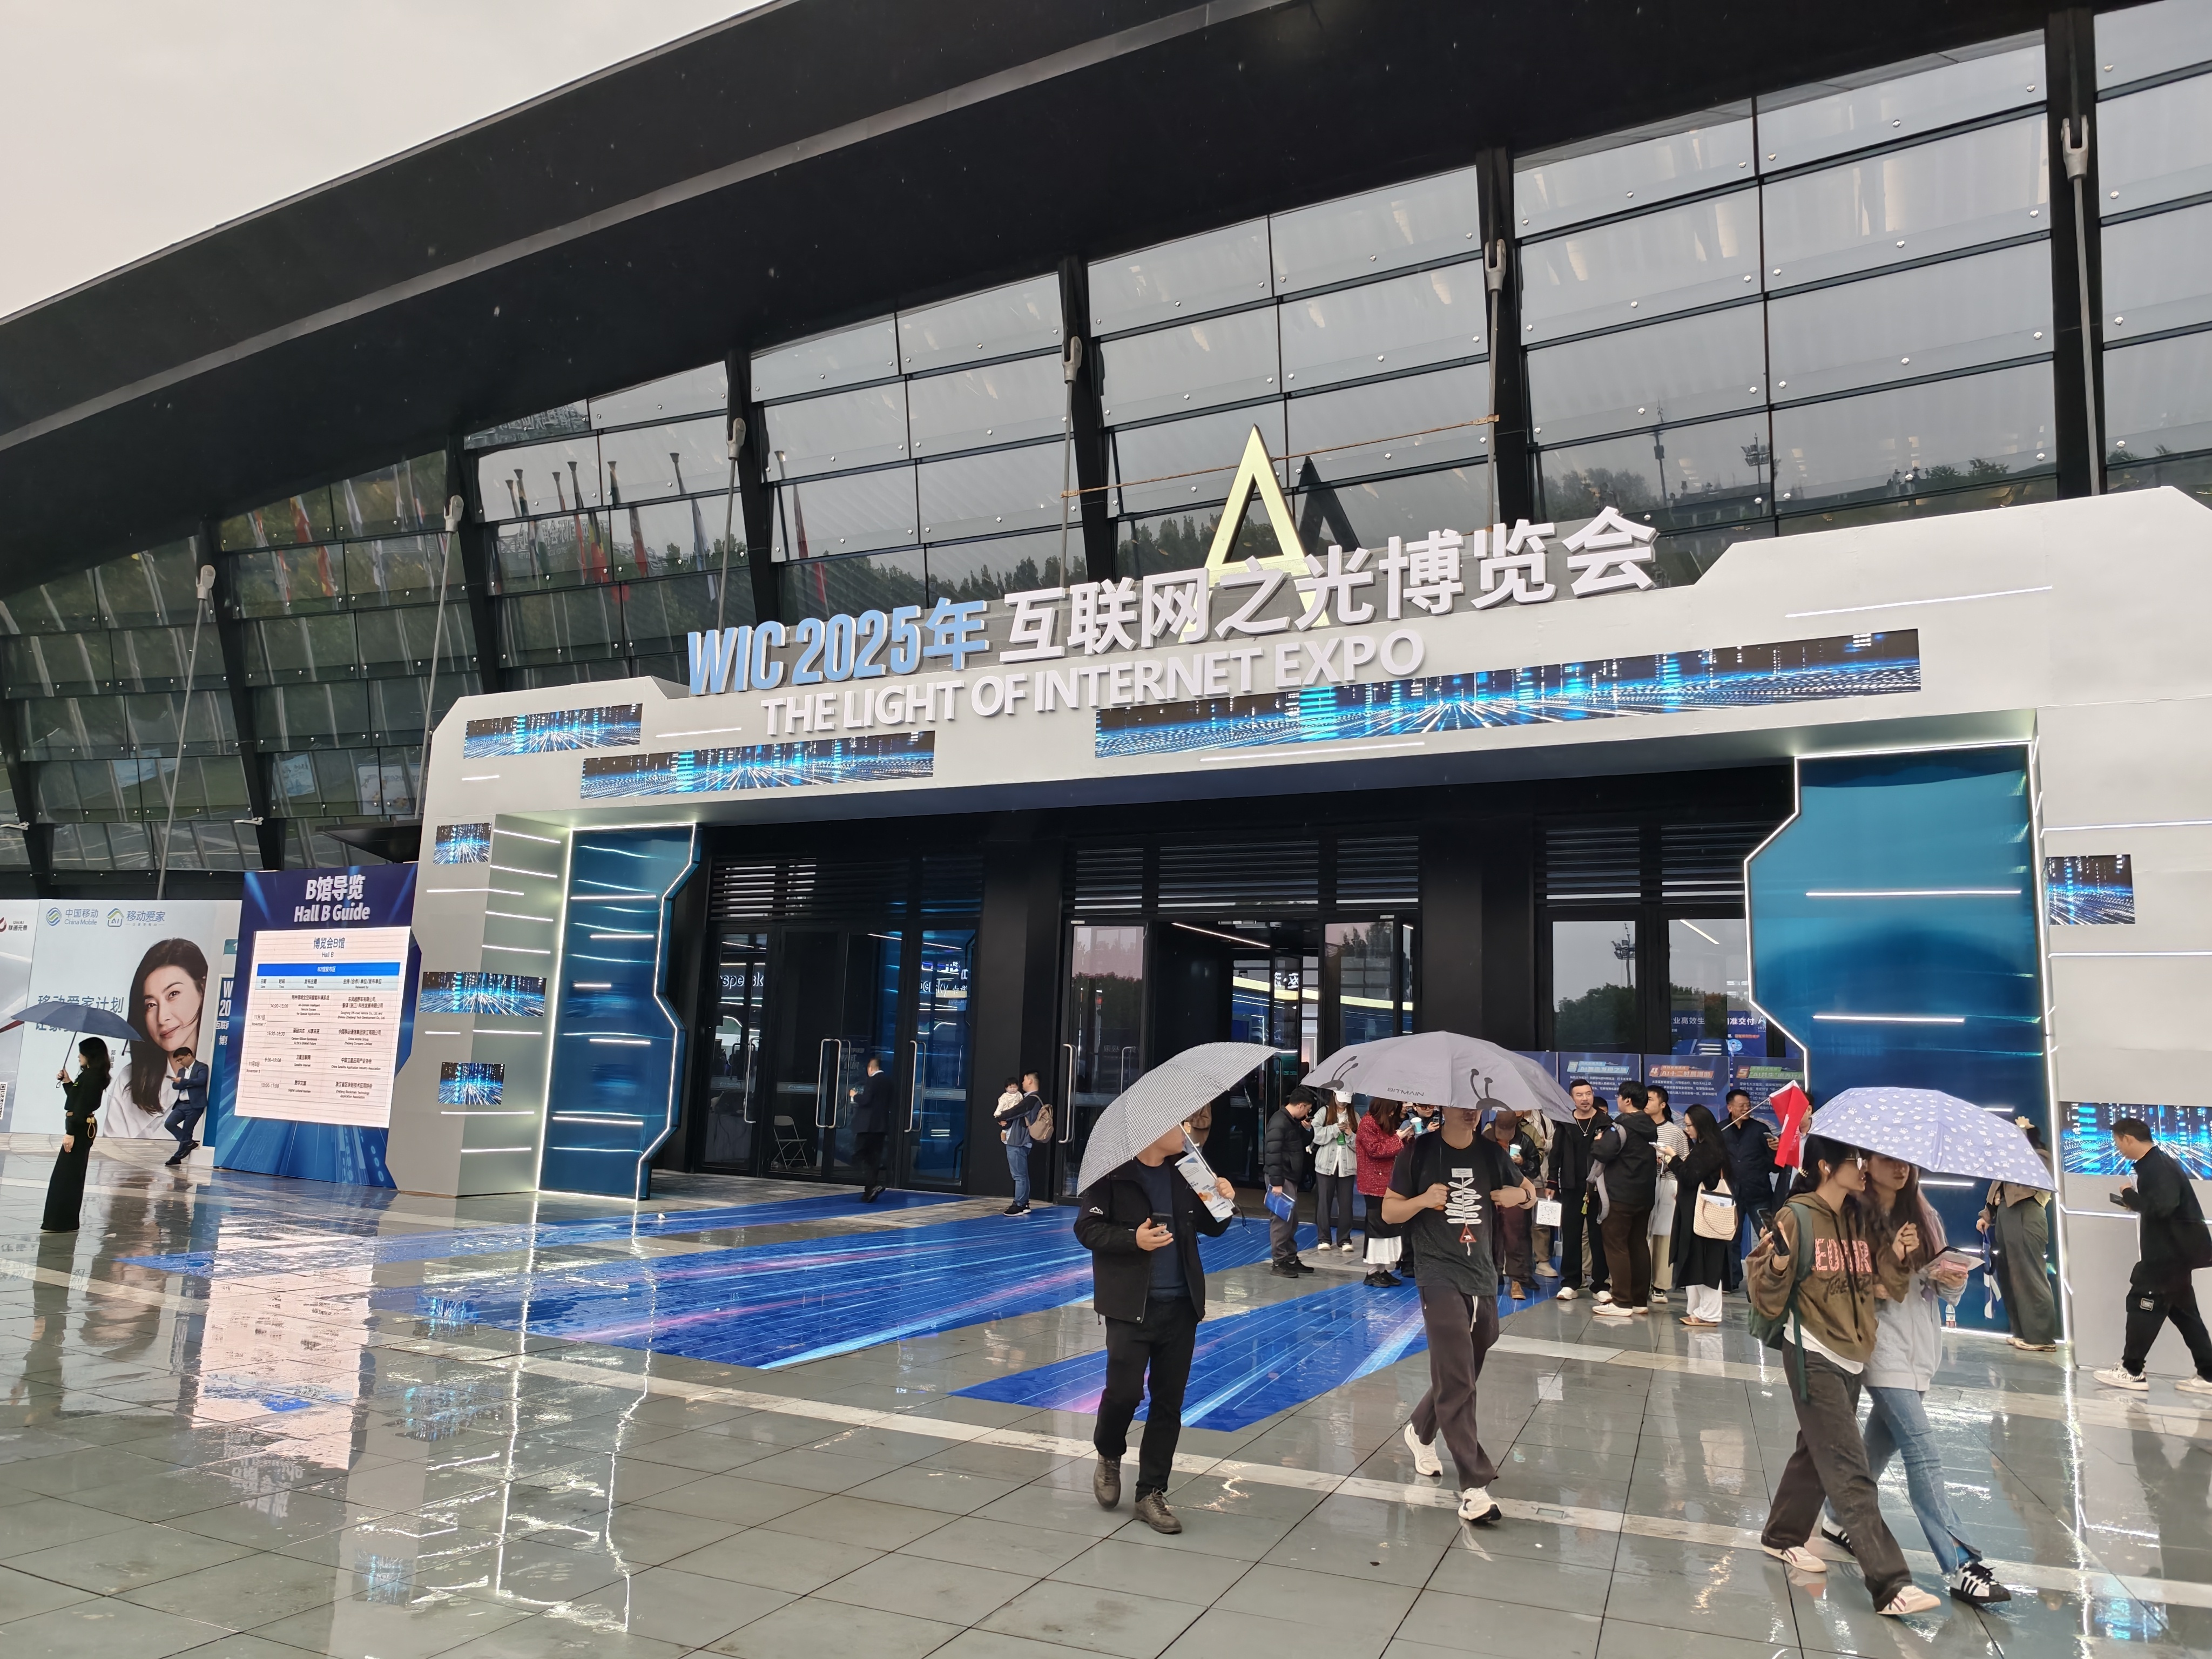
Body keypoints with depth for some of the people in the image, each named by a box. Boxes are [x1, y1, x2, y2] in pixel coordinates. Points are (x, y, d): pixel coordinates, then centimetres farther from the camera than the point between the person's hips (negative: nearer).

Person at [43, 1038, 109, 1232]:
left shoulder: (90, 1077, -18)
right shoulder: (92, 1076, 14)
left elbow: (81, 1107, -22)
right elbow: (76, 1099, 20)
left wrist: (71, 1133, -24)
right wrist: (67, 1081, 14)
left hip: (80, 1129, -11)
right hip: (83, 1128, 11)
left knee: (65, 1174, -6)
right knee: (72, 1174, 15)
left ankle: (62, 1222, -4)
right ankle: (64, 1220, 22)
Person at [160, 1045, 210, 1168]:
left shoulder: (201, 1068, -3)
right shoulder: (181, 1071, 19)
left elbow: (201, 1081, -20)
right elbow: (175, 1085, 8)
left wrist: (183, 1082, -14)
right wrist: (188, 1083, -10)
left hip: (194, 1105, -7)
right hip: (181, 1104, 7)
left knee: (186, 1131, -3)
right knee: (169, 1124, -8)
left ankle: (179, 1157, 8)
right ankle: (189, 1143, 3)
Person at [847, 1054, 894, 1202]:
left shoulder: (872, 1080, -11)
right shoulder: (889, 1081, 11)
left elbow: (865, 1100, -19)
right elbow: (893, 1101, 16)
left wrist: (854, 1096, -2)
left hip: (868, 1125, -7)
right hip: (882, 1125, 7)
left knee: (859, 1155, -3)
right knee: (875, 1158, 9)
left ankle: (871, 1185, -19)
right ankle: (870, 1189, 8)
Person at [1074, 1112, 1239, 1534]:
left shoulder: (1184, 1172, 5)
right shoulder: (1112, 1174, -11)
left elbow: (1211, 1228, 15)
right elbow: (1087, 1229, -10)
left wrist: (1223, 1204, -6)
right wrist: (1133, 1239, -23)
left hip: (1181, 1305, 5)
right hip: (1130, 1305, -5)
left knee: (1168, 1402, 8)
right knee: (1125, 1391, -7)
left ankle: (1151, 1493, 21)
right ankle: (1109, 1456, 26)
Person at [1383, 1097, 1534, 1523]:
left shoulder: (1490, 1154, 7)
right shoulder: (1420, 1153, -5)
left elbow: (1529, 1193, 21)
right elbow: (1389, 1211, -1)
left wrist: (1521, 1194, -3)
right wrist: (1423, 1200, -20)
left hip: (1483, 1280, 6)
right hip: (1440, 1277, -5)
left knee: (1462, 1376, 17)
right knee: (1457, 1382, -11)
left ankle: (1420, 1433, 42)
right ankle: (1474, 1487, -8)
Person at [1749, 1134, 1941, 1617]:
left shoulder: (1862, 1220, 7)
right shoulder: (1797, 1218, -12)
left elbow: (1882, 1287, 7)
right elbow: (1767, 1300, -12)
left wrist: (1896, 1257, -11)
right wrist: (1779, 1266, -33)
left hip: (1851, 1357, 7)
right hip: (1812, 1355, -7)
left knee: (1818, 1453, 17)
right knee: (1851, 1474, -8)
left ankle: (1783, 1537, 34)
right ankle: (1891, 1585, -8)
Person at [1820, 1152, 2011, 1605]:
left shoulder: (1924, 1216, 11)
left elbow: (1943, 1287, 13)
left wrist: (1953, 1279, -9)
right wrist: (1874, 1284, -26)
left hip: (1919, 1345, 6)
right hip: (1883, 1346, -6)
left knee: (1882, 1442, 15)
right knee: (1924, 1455, -9)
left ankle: (1841, 1519, 33)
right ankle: (1961, 1566, -7)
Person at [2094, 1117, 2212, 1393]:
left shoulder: (2156, 1166, -19)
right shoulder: (2157, 1162, 12)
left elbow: (2161, 1206, -30)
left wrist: (2129, 1195, -15)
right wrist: (2135, 1201, 5)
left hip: (2169, 1251, -10)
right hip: (2174, 1249, 10)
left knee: (2143, 1305, -4)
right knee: (2183, 1311, 14)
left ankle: (2132, 1371, 3)